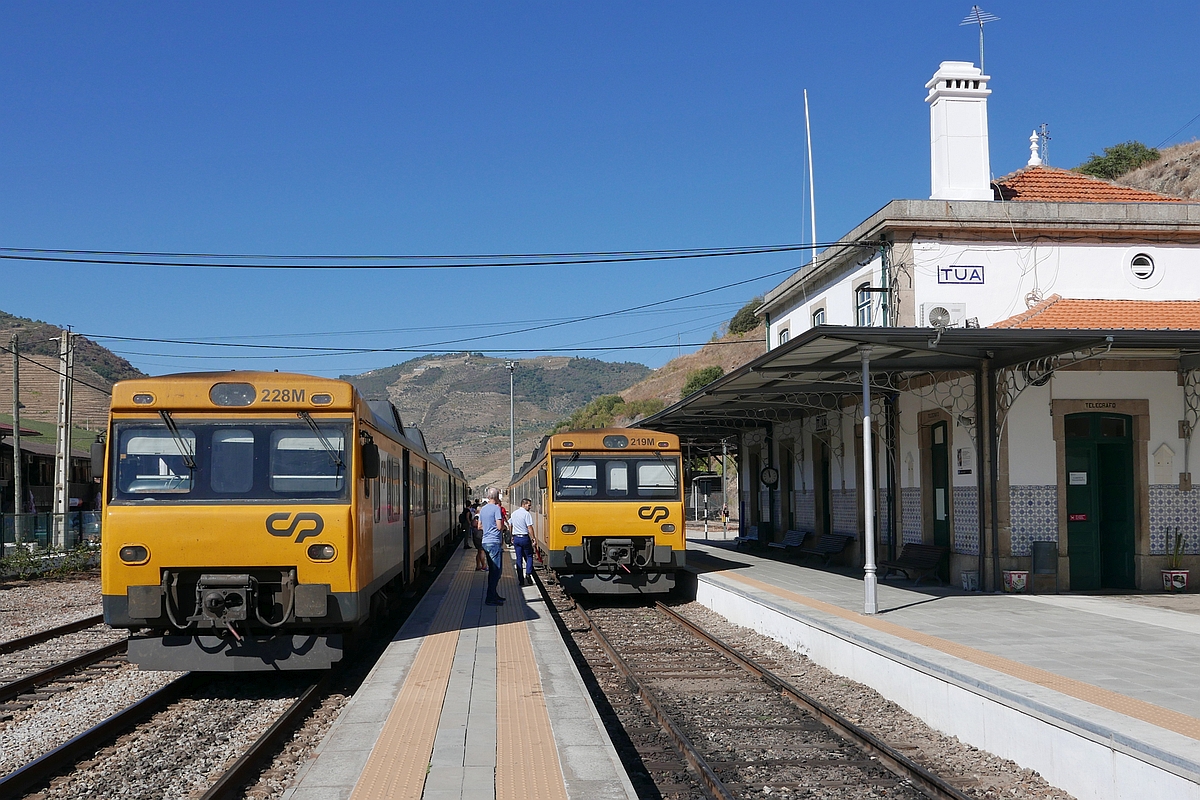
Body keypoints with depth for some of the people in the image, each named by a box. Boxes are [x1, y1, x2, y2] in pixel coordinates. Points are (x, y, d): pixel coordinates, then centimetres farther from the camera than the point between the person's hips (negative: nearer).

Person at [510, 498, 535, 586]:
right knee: (529, 556, 8)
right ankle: (528, 574, -10)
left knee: (519, 559, 8)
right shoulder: (527, 514, -12)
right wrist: (533, 539, -13)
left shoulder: (514, 513, 10)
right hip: (525, 538, -6)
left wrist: (512, 537, 28)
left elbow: (511, 526, 18)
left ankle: (521, 580, 7)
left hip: (516, 538, 6)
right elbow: (530, 528, -16)